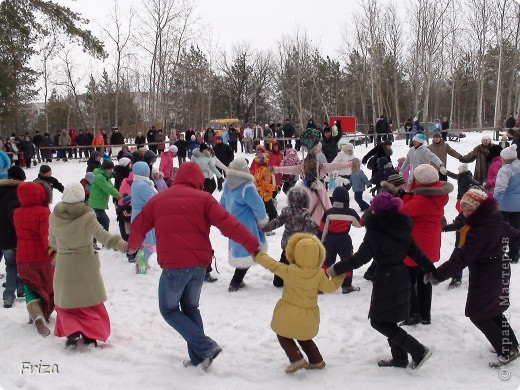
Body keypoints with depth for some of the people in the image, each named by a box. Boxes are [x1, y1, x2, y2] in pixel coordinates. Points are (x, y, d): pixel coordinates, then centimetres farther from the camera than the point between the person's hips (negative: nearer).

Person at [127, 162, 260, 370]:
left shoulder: (157, 199, 8)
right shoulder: (203, 198, 3)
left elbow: (138, 227, 17)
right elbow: (228, 224, -8)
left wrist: (132, 246, 38)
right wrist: (253, 246, -9)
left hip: (173, 265, -2)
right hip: (199, 264, 2)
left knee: (169, 310, 16)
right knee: (190, 307, 23)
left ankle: (205, 347, 2)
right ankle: (198, 357, 20)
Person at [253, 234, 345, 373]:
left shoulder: (288, 271, -18)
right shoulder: (319, 274, -12)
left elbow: (272, 265, -9)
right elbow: (329, 287, 0)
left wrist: (258, 254, 6)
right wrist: (340, 276, 15)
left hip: (289, 314, -4)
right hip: (309, 318, 4)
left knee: (283, 336, 18)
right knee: (304, 338, 29)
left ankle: (296, 359, 2)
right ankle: (317, 361, 28)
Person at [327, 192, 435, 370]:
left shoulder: (376, 232, -18)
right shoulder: (401, 228, 5)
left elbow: (360, 258, -19)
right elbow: (416, 253, 9)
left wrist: (336, 269, -12)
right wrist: (432, 271, 19)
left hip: (385, 281, -8)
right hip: (402, 279, 8)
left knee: (378, 321, 3)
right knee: (388, 320, 20)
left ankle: (418, 350, -1)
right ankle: (400, 357, 24)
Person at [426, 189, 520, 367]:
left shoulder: (478, 231, -26)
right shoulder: (496, 222, -1)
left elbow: (462, 259, -31)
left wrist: (438, 275, -32)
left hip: (485, 277, -9)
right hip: (501, 272, 9)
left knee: (477, 314, 2)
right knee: (493, 311, 22)